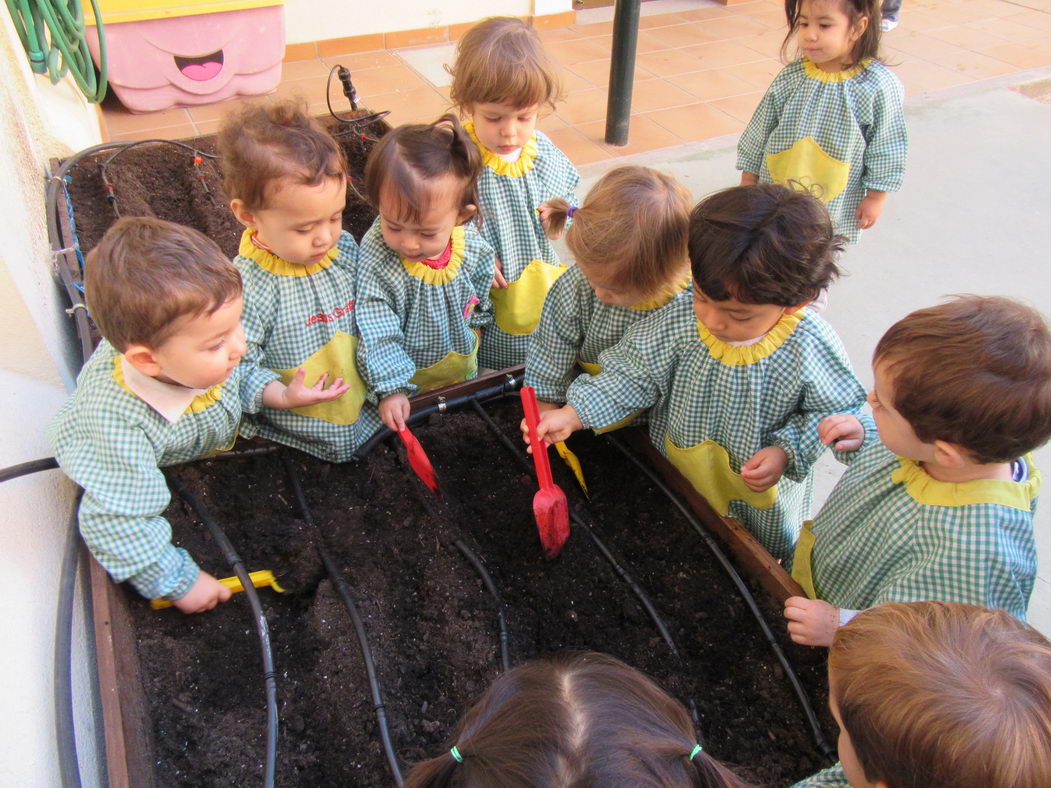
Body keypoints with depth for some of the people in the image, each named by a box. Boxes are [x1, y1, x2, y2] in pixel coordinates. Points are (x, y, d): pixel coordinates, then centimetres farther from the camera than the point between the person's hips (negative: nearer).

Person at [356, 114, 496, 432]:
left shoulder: (472, 245, -22)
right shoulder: (374, 257, -33)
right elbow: (377, 332, -31)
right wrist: (392, 388, -38)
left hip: (462, 360, 4)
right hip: (407, 374, -3)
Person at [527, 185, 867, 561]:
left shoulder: (811, 347, -29)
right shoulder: (680, 321, -25)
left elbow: (835, 410, -14)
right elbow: (632, 374, -18)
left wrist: (786, 452, -26)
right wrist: (573, 414, -27)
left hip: (764, 493, -1)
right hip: (677, 475, 2)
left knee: (773, 554, 27)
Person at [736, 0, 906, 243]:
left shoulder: (878, 86, -15)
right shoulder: (789, 78, -7)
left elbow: (886, 148, -7)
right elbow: (759, 132, 4)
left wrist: (875, 197, -3)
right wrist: (748, 179, 8)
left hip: (835, 209, -2)